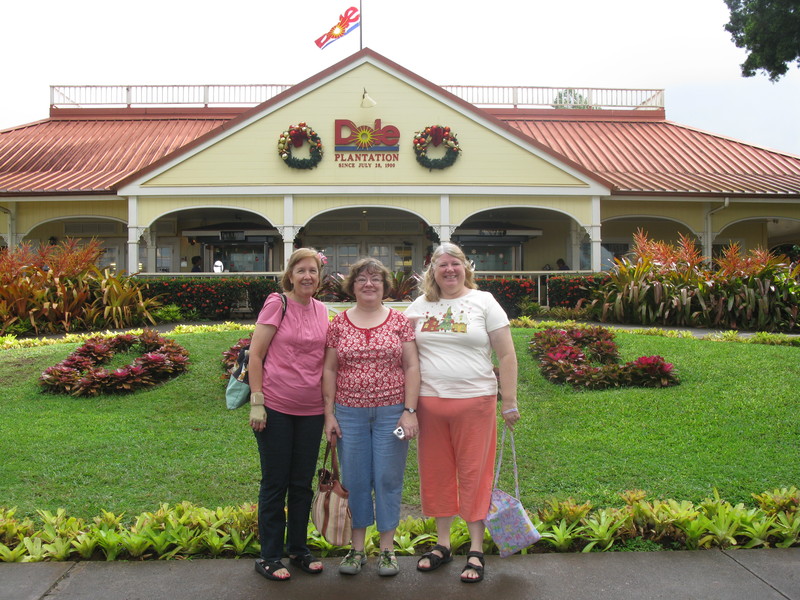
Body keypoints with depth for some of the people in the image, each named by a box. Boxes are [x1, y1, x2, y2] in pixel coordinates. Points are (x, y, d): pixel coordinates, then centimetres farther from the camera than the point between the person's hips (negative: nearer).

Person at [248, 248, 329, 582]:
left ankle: (299, 550, 30)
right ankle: (270, 557, 20)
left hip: (311, 410, 5)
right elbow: (255, 355, -9)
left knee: (303, 483, 14)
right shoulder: (276, 304, -8)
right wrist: (257, 401, -13)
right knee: (275, 482, 6)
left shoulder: (322, 311, 7)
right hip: (276, 407, -5)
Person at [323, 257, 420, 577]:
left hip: (391, 413, -1)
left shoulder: (399, 321, 1)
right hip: (350, 414, 1)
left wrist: (410, 411, -8)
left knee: (388, 479, 6)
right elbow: (329, 370, 6)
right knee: (354, 480, 8)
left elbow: (412, 367, -1)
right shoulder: (338, 324, 5)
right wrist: (329, 413, 1)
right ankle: (357, 547, 23)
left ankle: (387, 548, 21)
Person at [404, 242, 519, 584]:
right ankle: (442, 544, 26)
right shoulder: (419, 306, 10)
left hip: (475, 401, -3)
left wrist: (510, 401, -4)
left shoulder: (483, 302, 1)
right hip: (430, 401, 3)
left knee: (474, 474, 2)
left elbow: (506, 354, 1)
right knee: (436, 473, 10)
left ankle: (476, 551, 14)